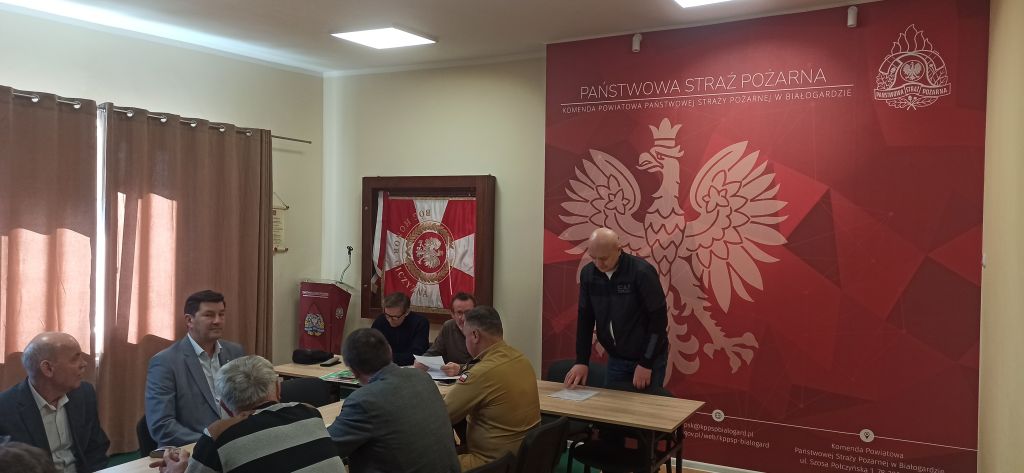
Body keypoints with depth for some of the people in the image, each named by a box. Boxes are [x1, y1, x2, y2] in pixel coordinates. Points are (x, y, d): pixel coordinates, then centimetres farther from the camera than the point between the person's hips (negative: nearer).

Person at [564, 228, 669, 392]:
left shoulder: (642, 272, -20)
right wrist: (581, 361, -3)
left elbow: (659, 318, -17)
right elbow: (585, 318, 3)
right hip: (616, 359, 5)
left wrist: (646, 363, -17)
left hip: (648, 358, -4)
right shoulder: (588, 273, -5)